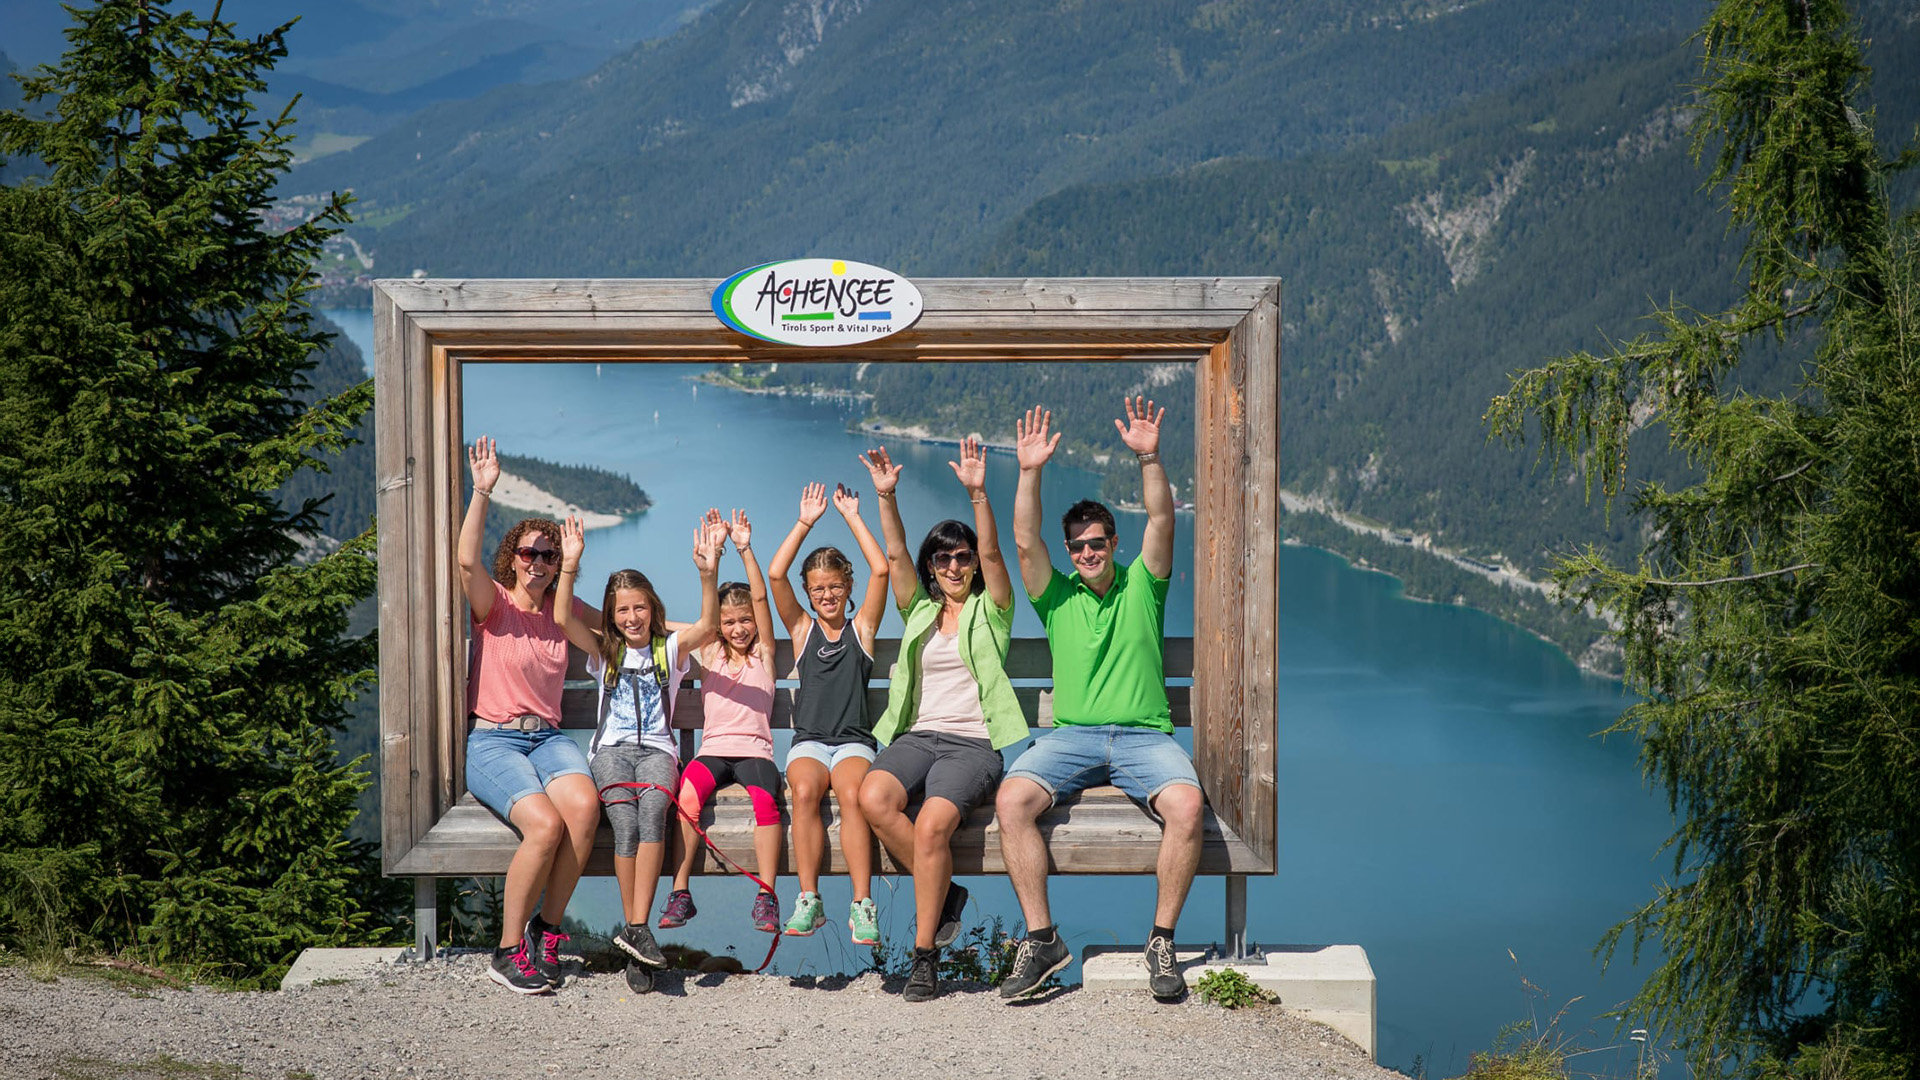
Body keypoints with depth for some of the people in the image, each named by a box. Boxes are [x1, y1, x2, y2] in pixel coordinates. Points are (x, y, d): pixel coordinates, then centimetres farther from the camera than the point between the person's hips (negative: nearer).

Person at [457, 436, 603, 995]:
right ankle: (508, 952, -15)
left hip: (548, 738, 4)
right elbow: (467, 559, -19)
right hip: (492, 742, -4)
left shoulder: (564, 609, 15)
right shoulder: (493, 604, 1)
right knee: (546, 823, -31)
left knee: (585, 806, -30)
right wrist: (482, 491, -26)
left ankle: (547, 929, -12)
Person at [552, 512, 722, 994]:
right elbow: (563, 618, -3)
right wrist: (569, 567, -16)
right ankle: (637, 951, -28)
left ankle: (636, 927, -38)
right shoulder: (603, 649, 15)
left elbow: (709, 627, -8)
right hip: (611, 748, 0)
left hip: (657, 749, 0)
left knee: (653, 806, -34)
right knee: (625, 822, -28)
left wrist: (708, 574, -23)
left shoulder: (671, 646, 12)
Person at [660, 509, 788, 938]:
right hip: (713, 749, 1)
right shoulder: (709, 653, 16)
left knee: (766, 799, -32)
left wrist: (746, 551, -8)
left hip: (754, 750, -1)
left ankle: (766, 897, -30)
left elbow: (760, 598, 2)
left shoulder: (763, 653, 13)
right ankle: (681, 892, -26)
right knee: (687, 794, -31)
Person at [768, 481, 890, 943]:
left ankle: (862, 905, -34)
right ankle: (808, 899, -29)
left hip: (854, 740, -1)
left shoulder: (861, 628, 12)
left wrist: (852, 517, 5)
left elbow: (881, 570, 0)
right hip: (809, 740, 1)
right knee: (805, 791, -32)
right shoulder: (802, 629, 14)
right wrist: (805, 522, 2)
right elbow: (776, 574, 1)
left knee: (851, 795, -32)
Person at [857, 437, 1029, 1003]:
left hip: (973, 741, -3)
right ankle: (943, 891, -9)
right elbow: (896, 554, 6)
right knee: (873, 797, -30)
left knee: (932, 823, -31)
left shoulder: (990, 610, 12)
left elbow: (990, 552, -4)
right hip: (918, 736, 4)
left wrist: (977, 494, -20)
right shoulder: (919, 610, 20)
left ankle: (925, 956, -19)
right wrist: (886, 497, -9)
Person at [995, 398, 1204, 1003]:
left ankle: (1161, 941, -18)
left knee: (1185, 804, -32)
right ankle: (1041, 939, -20)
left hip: (1143, 735, -1)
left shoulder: (1141, 586, 12)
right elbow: (1025, 540, -1)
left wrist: (1149, 458, -17)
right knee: (1012, 799, -28)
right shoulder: (1057, 596, 14)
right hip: (1071, 735, 1)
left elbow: (1161, 522, -3)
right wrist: (1030, 471, -12)